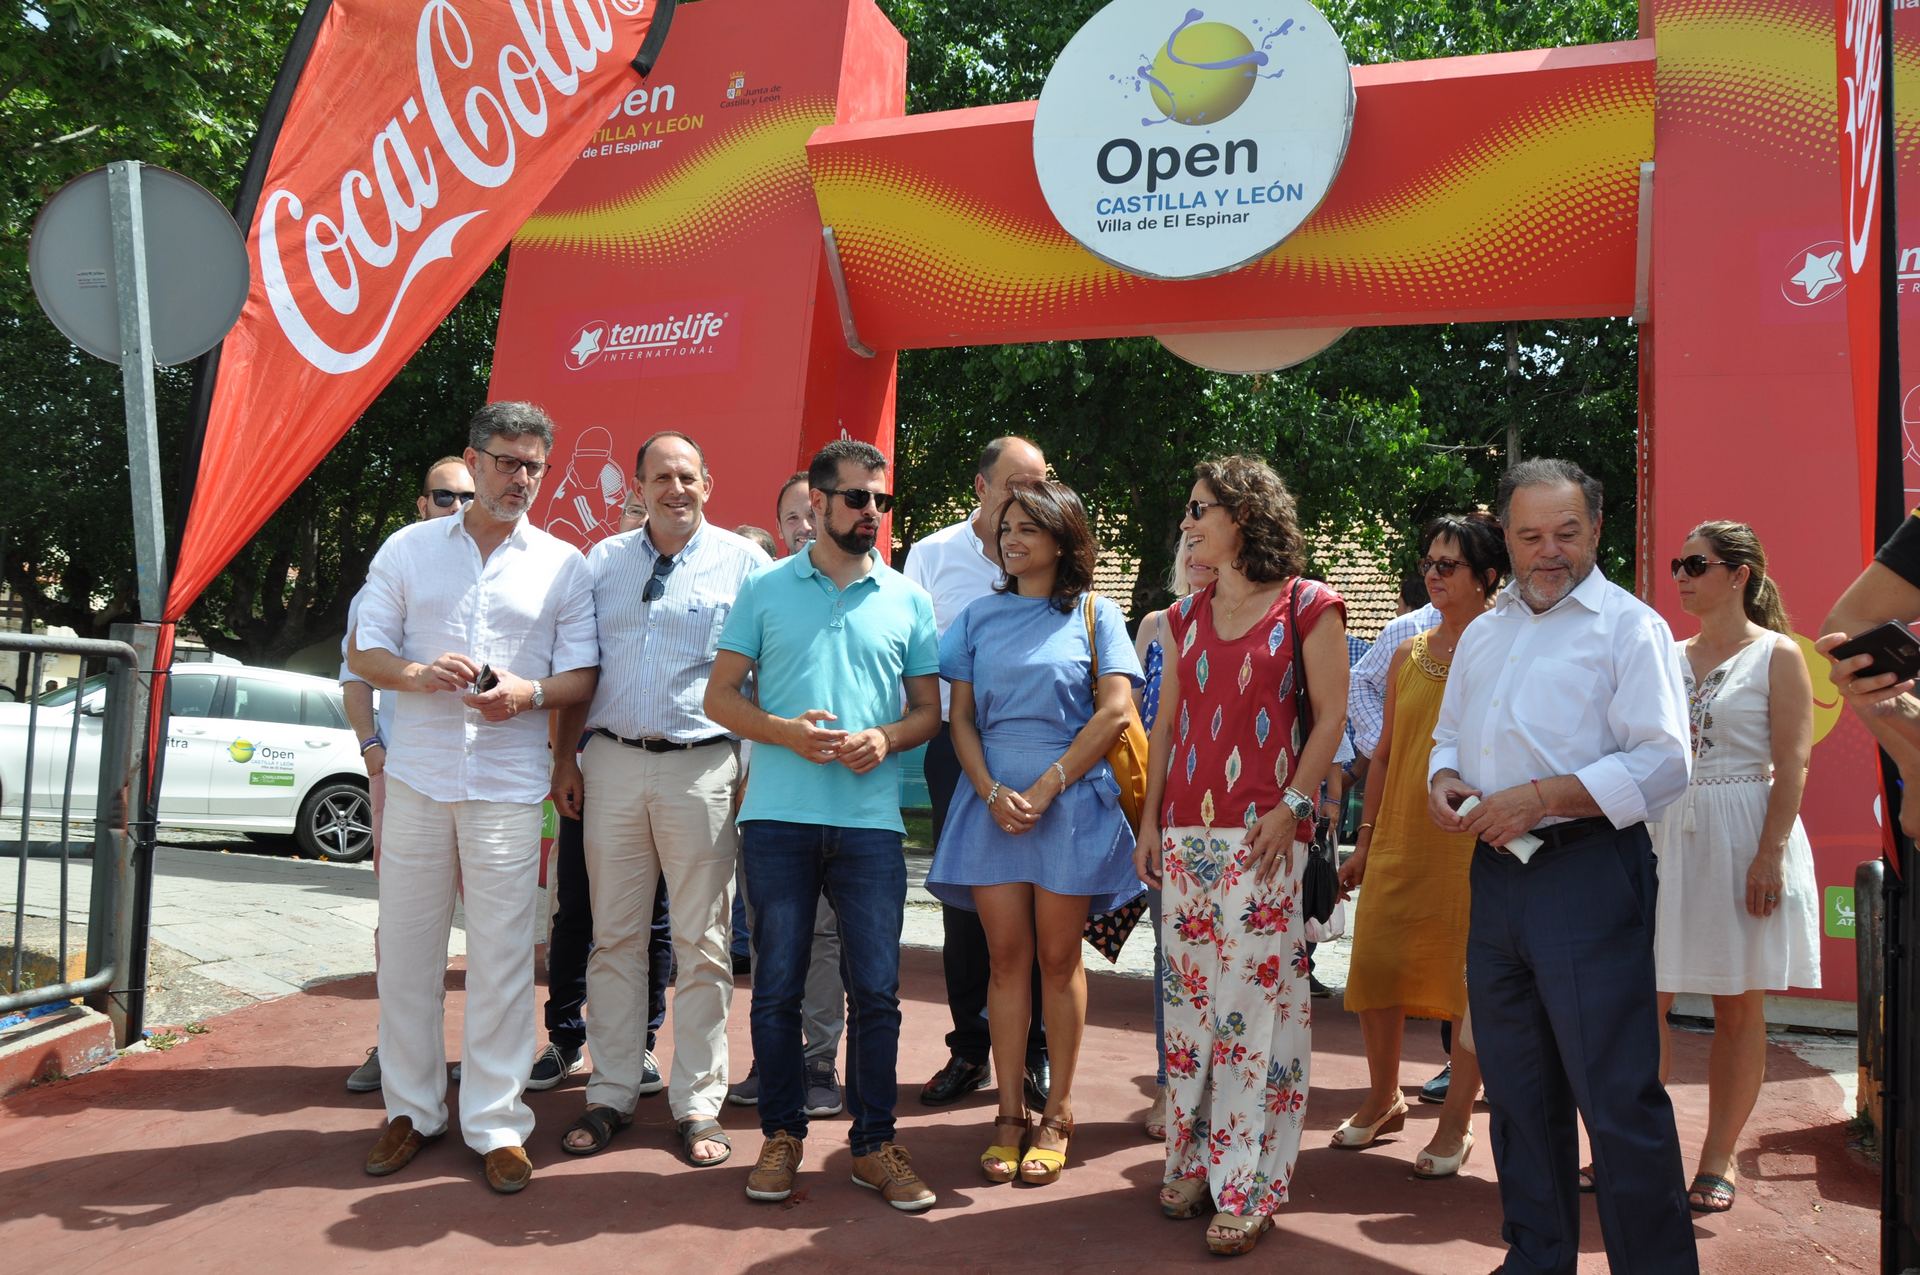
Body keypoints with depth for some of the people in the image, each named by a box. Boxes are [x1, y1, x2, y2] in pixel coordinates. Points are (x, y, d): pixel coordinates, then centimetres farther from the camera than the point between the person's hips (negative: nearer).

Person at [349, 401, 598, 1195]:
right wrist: (418, 674, -13)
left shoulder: (563, 565, 7)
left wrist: (531, 693, -16)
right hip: (416, 773, 2)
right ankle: (411, 1109, 23)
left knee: (502, 957, 0)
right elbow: (363, 653, 9)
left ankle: (495, 1122, 11)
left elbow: (582, 676, 5)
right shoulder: (408, 549, 9)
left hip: (509, 783, -1)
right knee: (405, 948, 7)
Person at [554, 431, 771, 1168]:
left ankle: (697, 1105, 14)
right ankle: (611, 1095, 20)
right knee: (614, 936, 8)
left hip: (701, 767, -3)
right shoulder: (603, 561, 12)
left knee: (701, 942, 3)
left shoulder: (742, 561, 2)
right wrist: (565, 757, 8)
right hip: (612, 762, 3)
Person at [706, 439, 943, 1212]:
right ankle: (782, 1135, 23)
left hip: (871, 819, 1)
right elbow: (721, 696, 5)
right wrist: (787, 732, -13)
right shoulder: (765, 590, 6)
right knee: (776, 986, 7)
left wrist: (886, 739, -10)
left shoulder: (907, 601, 8)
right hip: (778, 815, 0)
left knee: (876, 989, 2)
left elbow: (930, 710, 11)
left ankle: (874, 1144, 18)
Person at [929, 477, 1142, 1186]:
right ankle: (1009, 1114, 11)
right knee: (1006, 956, 3)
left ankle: (1057, 1115, 14)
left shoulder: (1093, 613, 4)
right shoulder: (980, 617, 11)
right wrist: (992, 793, -9)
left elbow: (1115, 709, -6)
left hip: (1071, 802, -2)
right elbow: (960, 717, 7)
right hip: (992, 801, 2)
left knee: (1058, 956, 4)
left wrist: (1046, 789, -12)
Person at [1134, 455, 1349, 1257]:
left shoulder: (1306, 606, -2)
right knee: (1189, 994, 10)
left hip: (1262, 832, -5)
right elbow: (1166, 724, 14)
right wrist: (1151, 819, 9)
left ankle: (1248, 1185, 7)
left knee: (1255, 997, -4)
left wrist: (1291, 808, -13)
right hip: (1187, 830, 5)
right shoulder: (1187, 615, 13)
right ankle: (1194, 1161, 23)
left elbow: (1330, 717, -5)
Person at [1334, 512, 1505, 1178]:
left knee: (1471, 979, 2)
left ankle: (1456, 1122, 18)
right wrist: (1365, 840, 13)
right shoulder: (1408, 656, 11)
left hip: (1472, 842, -5)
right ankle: (1384, 1099, 28)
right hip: (1399, 841, 5)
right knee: (1376, 969, 6)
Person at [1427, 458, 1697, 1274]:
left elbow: (1661, 763, -14)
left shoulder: (1628, 624, -5)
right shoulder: (1484, 632, 16)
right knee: (1517, 1090, 16)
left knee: (1618, 1097, -5)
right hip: (1497, 872, 7)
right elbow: (1450, 732, 24)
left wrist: (1538, 798, -19)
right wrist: (1442, 778, 2)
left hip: (1589, 875, -7)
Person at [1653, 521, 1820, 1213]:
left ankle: (1718, 1159, 15)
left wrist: (1770, 853, -16)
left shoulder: (1777, 655, -2)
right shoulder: (1669, 657, 11)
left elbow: (1792, 766, -8)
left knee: (1738, 1006, 5)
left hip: (1744, 835, -4)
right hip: (1668, 833, 4)